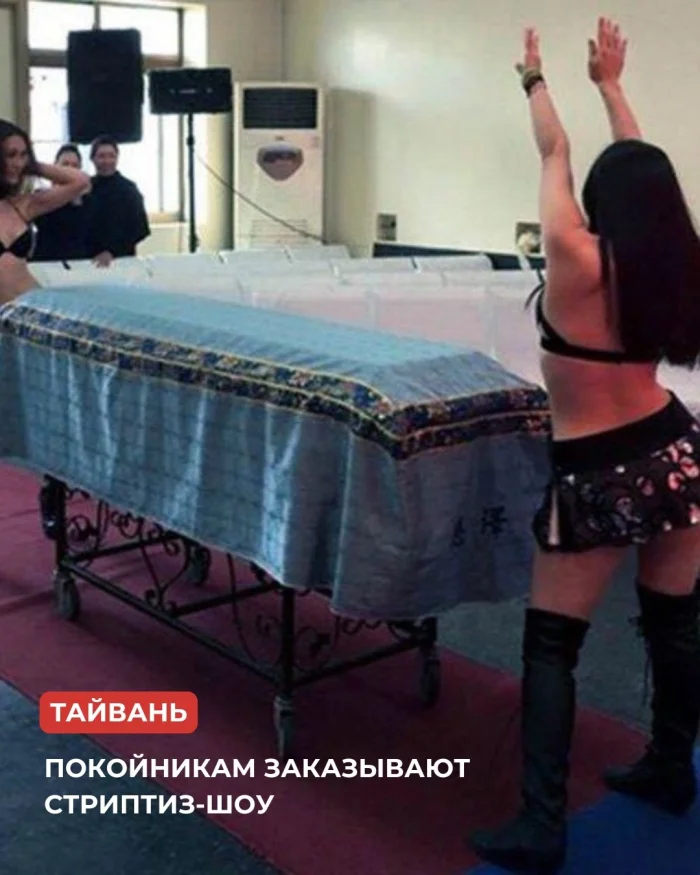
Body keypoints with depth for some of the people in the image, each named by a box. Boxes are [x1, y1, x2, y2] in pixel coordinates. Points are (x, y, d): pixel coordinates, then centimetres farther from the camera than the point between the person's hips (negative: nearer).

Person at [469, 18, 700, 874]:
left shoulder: (577, 260, -16)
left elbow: (554, 154, -2)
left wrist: (535, 79, 16)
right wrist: (611, 83, 24)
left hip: (596, 476, -6)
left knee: (550, 643, 2)